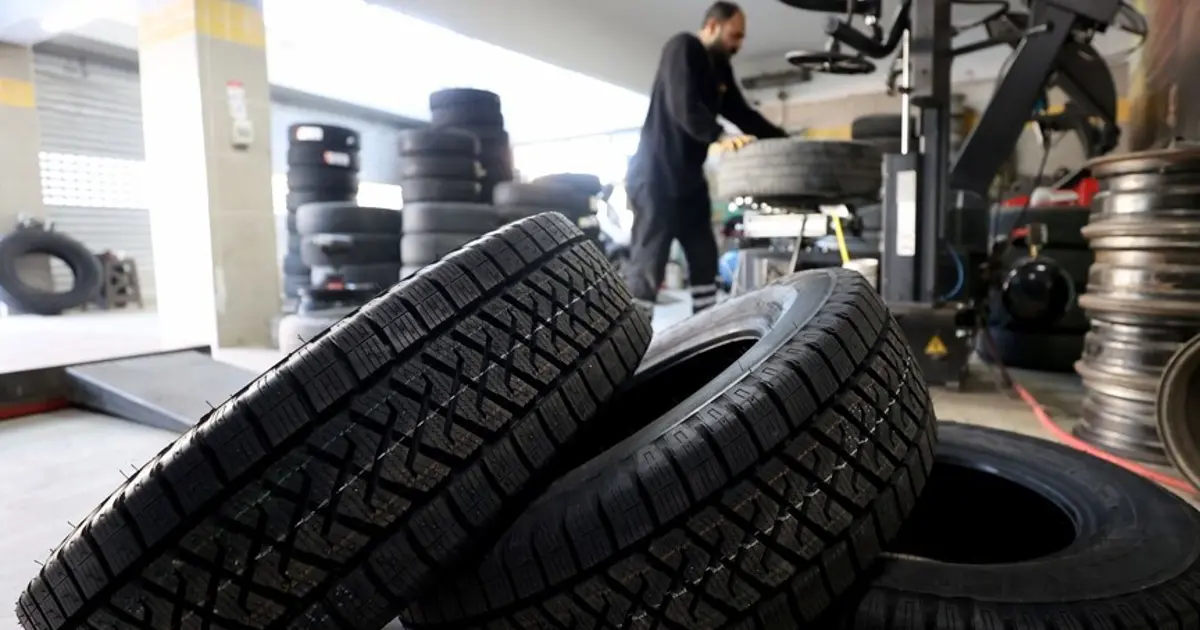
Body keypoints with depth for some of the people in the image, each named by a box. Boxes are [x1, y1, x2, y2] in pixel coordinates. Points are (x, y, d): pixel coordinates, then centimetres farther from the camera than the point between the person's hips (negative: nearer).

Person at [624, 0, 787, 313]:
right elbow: (683, 106, -25)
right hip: (656, 175, -9)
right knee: (647, 266, -11)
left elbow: (742, 113, 18)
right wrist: (720, 137, -38)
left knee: (705, 259, 9)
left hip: (689, 177, 10)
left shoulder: (721, 68, 17)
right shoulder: (682, 48, -10)